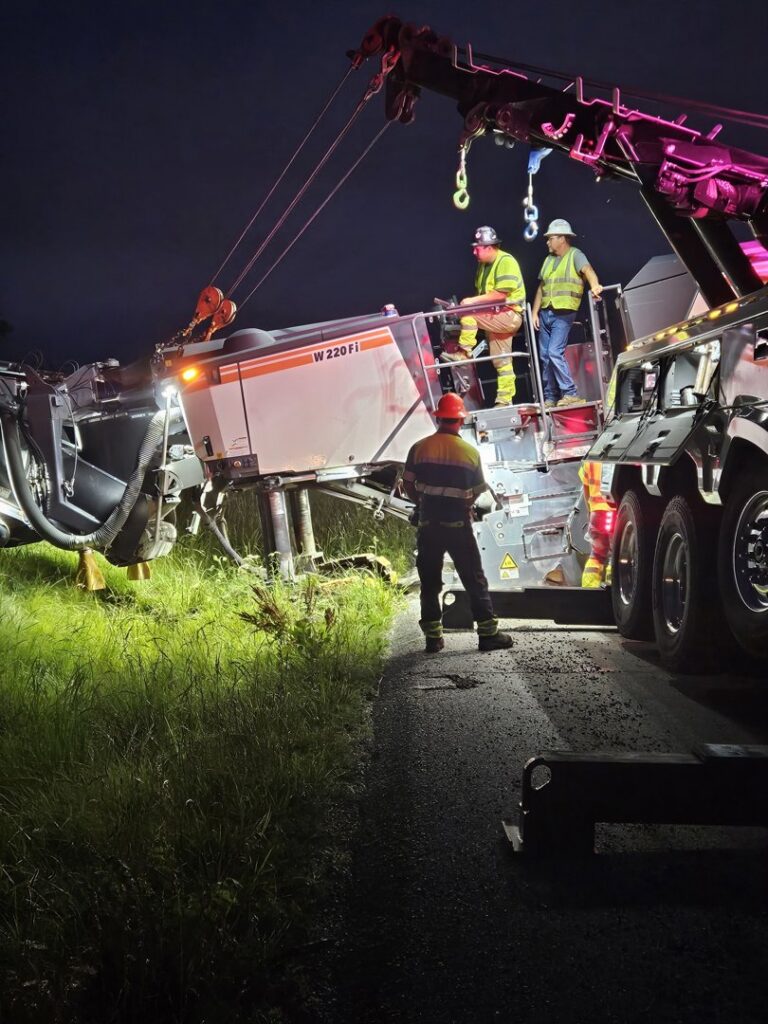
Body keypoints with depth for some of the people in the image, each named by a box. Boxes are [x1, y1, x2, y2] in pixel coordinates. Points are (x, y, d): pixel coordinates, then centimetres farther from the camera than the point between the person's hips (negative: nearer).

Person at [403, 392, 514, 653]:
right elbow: (476, 493, 1)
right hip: (458, 524, -1)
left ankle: (433, 638, 13)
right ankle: (488, 633, 8)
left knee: (429, 582, 11)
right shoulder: (470, 452, -6)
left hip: (428, 524, 2)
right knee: (475, 580, 7)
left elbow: (408, 485, 3)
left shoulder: (420, 448, -5)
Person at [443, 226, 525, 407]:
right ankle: (505, 400, 13)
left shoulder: (506, 261, -15)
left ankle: (464, 352, -12)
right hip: (496, 317, 9)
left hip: (509, 315, -9)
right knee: (501, 362, 9)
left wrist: (472, 301, -22)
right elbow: (481, 291, 16)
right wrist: (472, 301, -4)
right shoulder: (483, 265, 13)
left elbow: (501, 295, -23)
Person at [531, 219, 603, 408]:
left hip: (563, 313, -7)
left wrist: (594, 286, -42)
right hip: (545, 313, 7)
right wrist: (534, 313, 10)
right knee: (545, 356, 6)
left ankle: (570, 394, -11)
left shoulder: (575, 255, -3)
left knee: (555, 352, -18)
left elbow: (587, 270, -21)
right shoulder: (548, 260, 18)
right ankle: (550, 398, 12)